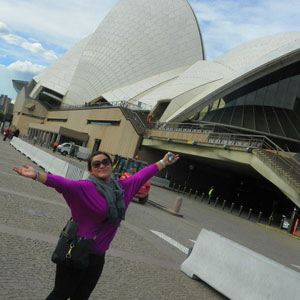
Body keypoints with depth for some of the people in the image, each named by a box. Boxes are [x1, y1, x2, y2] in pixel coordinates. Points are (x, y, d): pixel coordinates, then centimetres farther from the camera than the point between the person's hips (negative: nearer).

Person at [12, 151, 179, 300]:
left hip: (98, 257, 6)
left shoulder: (122, 187, 3)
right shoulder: (86, 188, -16)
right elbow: (64, 184, -31)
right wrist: (37, 175, -47)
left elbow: (142, 176, 13)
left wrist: (163, 163, 24)